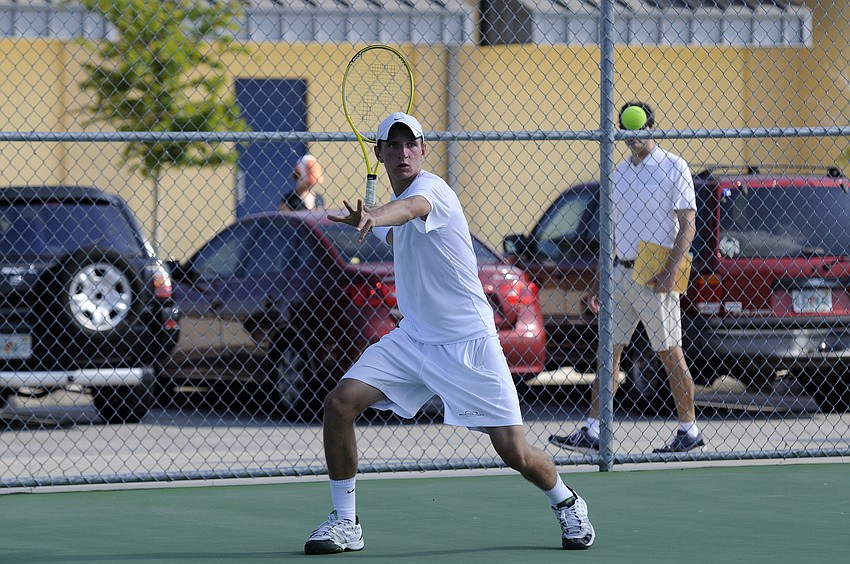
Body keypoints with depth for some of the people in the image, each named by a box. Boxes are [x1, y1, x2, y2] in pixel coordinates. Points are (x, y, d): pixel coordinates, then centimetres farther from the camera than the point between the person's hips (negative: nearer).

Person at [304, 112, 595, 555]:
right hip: (413, 337, 7)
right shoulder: (395, 203, 8)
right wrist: (367, 224, 6)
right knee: (339, 403, -13)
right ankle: (344, 522, -3)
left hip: (468, 343, -7)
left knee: (514, 452, -7)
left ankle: (566, 503, 26)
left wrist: (376, 218, -66)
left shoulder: (430, 188, -17)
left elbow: (410, 209, -42)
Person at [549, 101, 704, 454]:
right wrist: (600, 281, 17)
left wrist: (670, 270, -20)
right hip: (620, 274, 7)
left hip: (655, 277, -7)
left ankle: (689, 431, 10)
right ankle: (593, 432, 1)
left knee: (670, 355, 0)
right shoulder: (618, 173, 15)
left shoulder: (673, 167, -5)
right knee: (608, 352, 2)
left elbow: (687, 225, -10)